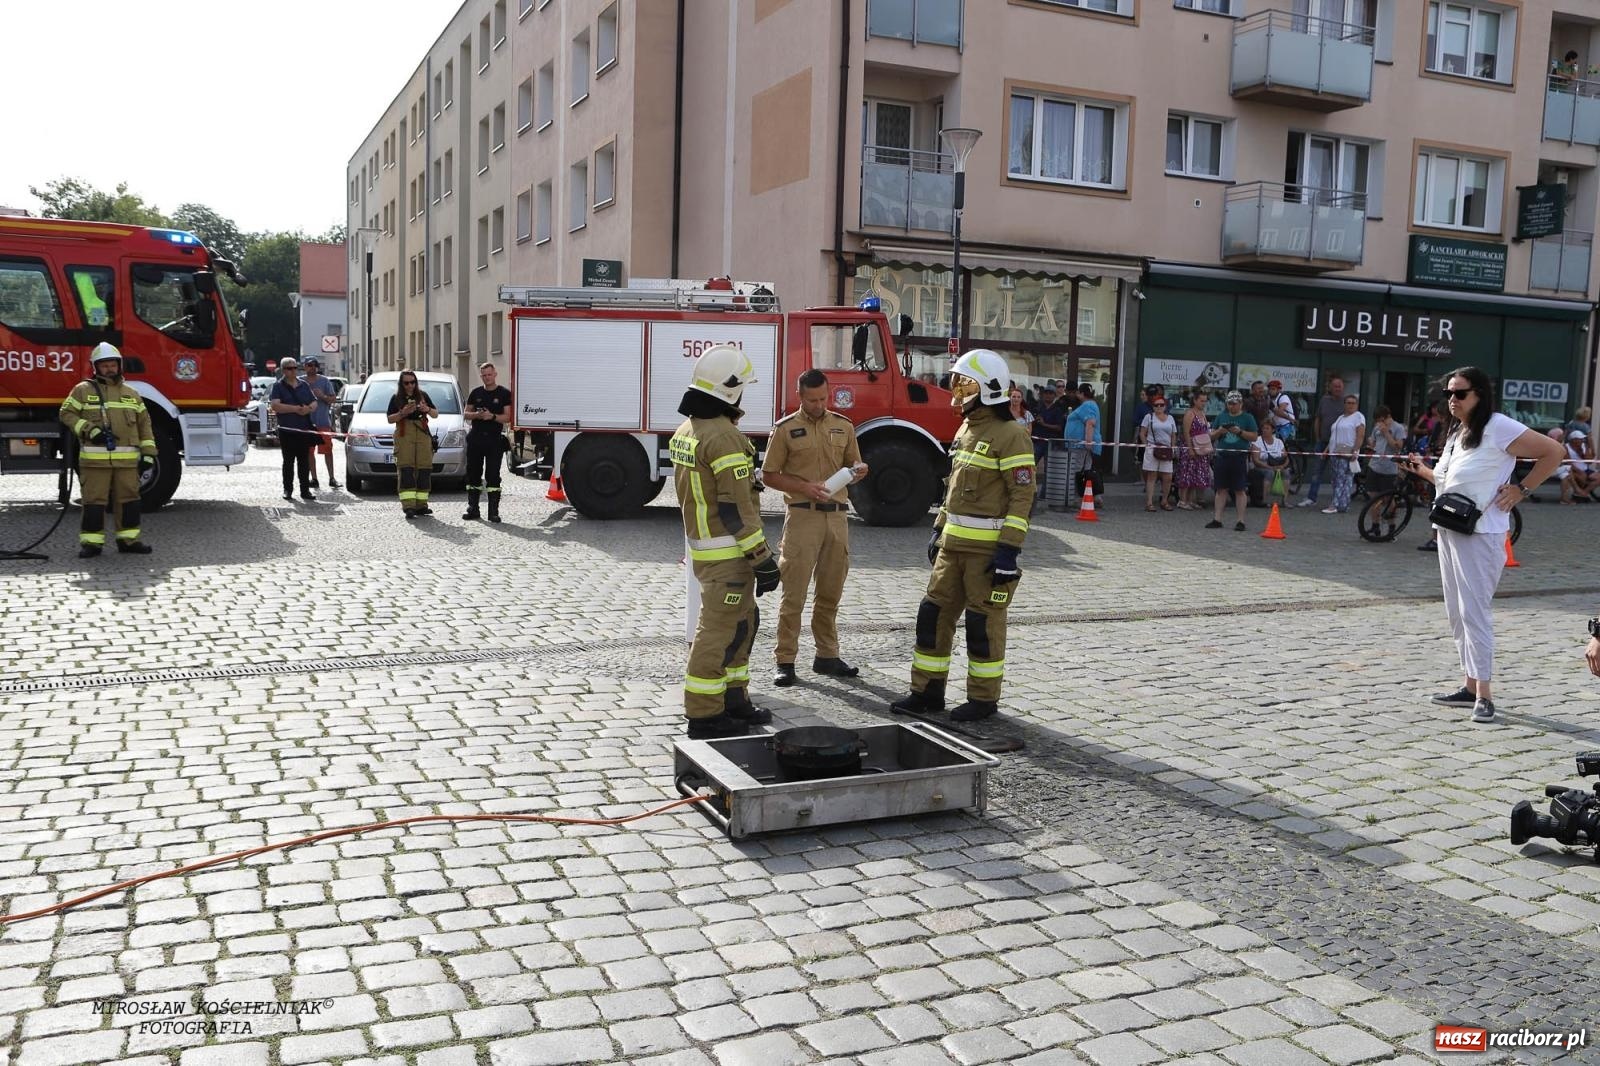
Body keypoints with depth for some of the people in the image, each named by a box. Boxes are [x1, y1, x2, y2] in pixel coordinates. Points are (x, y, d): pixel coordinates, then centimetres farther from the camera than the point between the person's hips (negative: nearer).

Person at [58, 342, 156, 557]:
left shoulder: (131, 395, 15)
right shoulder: (83, 390, 6)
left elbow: (144, 424, 15)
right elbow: (66, 413, 0)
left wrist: (148, 453, 7)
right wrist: (89, 430, -14)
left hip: (127, 459, 3)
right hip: (94, 458, -3)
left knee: (128, 499, 5)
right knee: (94, 501, -2)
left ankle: (128, 539, 14)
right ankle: (91, 542, 4)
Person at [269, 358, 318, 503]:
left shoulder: (304, 385, 15)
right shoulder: (278, 386, 1)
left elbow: (314, 403, 14)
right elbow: (274, 405, -12)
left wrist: (308, 409, -10)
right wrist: (296, 409, -16)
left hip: (304, 429, 3)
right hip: (287, 430, -3)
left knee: (304, 461, 5)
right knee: (288, 462, 1)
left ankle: (305, 490, 10)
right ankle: (287, 490, 7)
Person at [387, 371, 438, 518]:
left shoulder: (423, 395, 17)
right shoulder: (396, 398, 11)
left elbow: (436, 415, 18)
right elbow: (390, 419, 7)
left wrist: (428, 409, -4)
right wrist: (403, 413, -11)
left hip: (423, 434, 3)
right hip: (404, 436, -3)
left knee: (424, 470, -3)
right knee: (406, 470, -13)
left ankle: (421, 505, 2)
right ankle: (409, 506, -20)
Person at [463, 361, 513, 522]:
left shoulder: (504, 393, 2)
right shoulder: (475, 393, 13)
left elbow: (508, 418, -3)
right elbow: (467, 413, 14)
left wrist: (492, 416, -19)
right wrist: (477, 415, -7)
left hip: (494, 439, -4)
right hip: (475, 439, 4)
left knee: (493, 475, -4)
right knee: (473, 474, 6)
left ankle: (493, 512, -2)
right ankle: (472, 508, 13)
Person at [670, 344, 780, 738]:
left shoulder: (686, 430, 12)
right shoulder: (724, 437, -19)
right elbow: (737, 507, -22)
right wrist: (763, 558, -18)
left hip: (701, 544, 10)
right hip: (727, 552, -10)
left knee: (741, 622, 19)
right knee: (719, 631, -3)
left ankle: (733, 701, 27)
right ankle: (704, 716, 3)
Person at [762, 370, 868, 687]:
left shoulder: (843, 426, 11)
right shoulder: (785, 429, -1)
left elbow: (851, 468, 18)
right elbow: (769, 475, -1)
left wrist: (859, 471, -7)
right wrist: (804, 487, -15)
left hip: (837, 516, 4)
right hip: (802, 516, -4)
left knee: (830, 592, 11)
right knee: (793, 592, -4)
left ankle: (827, 656, 21)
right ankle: (785, 661, 1)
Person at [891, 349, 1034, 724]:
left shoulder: (1010, 435, -12)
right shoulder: (965, 429, 15)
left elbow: (1022, 495, -16)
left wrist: (1009, 549, -20)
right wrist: (938, 530, 19)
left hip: (988, 548, -8)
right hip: (954, 544, 8)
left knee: (984, 623, 0)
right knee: (933, 613, 8)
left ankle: (983, 699, 13)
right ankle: (928, 692, 18)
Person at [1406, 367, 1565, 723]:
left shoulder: (1498, 428, -12)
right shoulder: (1456, 433, 15)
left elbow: (1553, 453, -11)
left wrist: (1522, 489, -12)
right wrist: (1422, 470, 11)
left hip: (1480, 534, -9)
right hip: (1447, 531, 9)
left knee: (1474, 612, -11)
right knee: (1456, 613, 11)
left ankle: (1483, 696, -8)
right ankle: (1469, 686, 19)